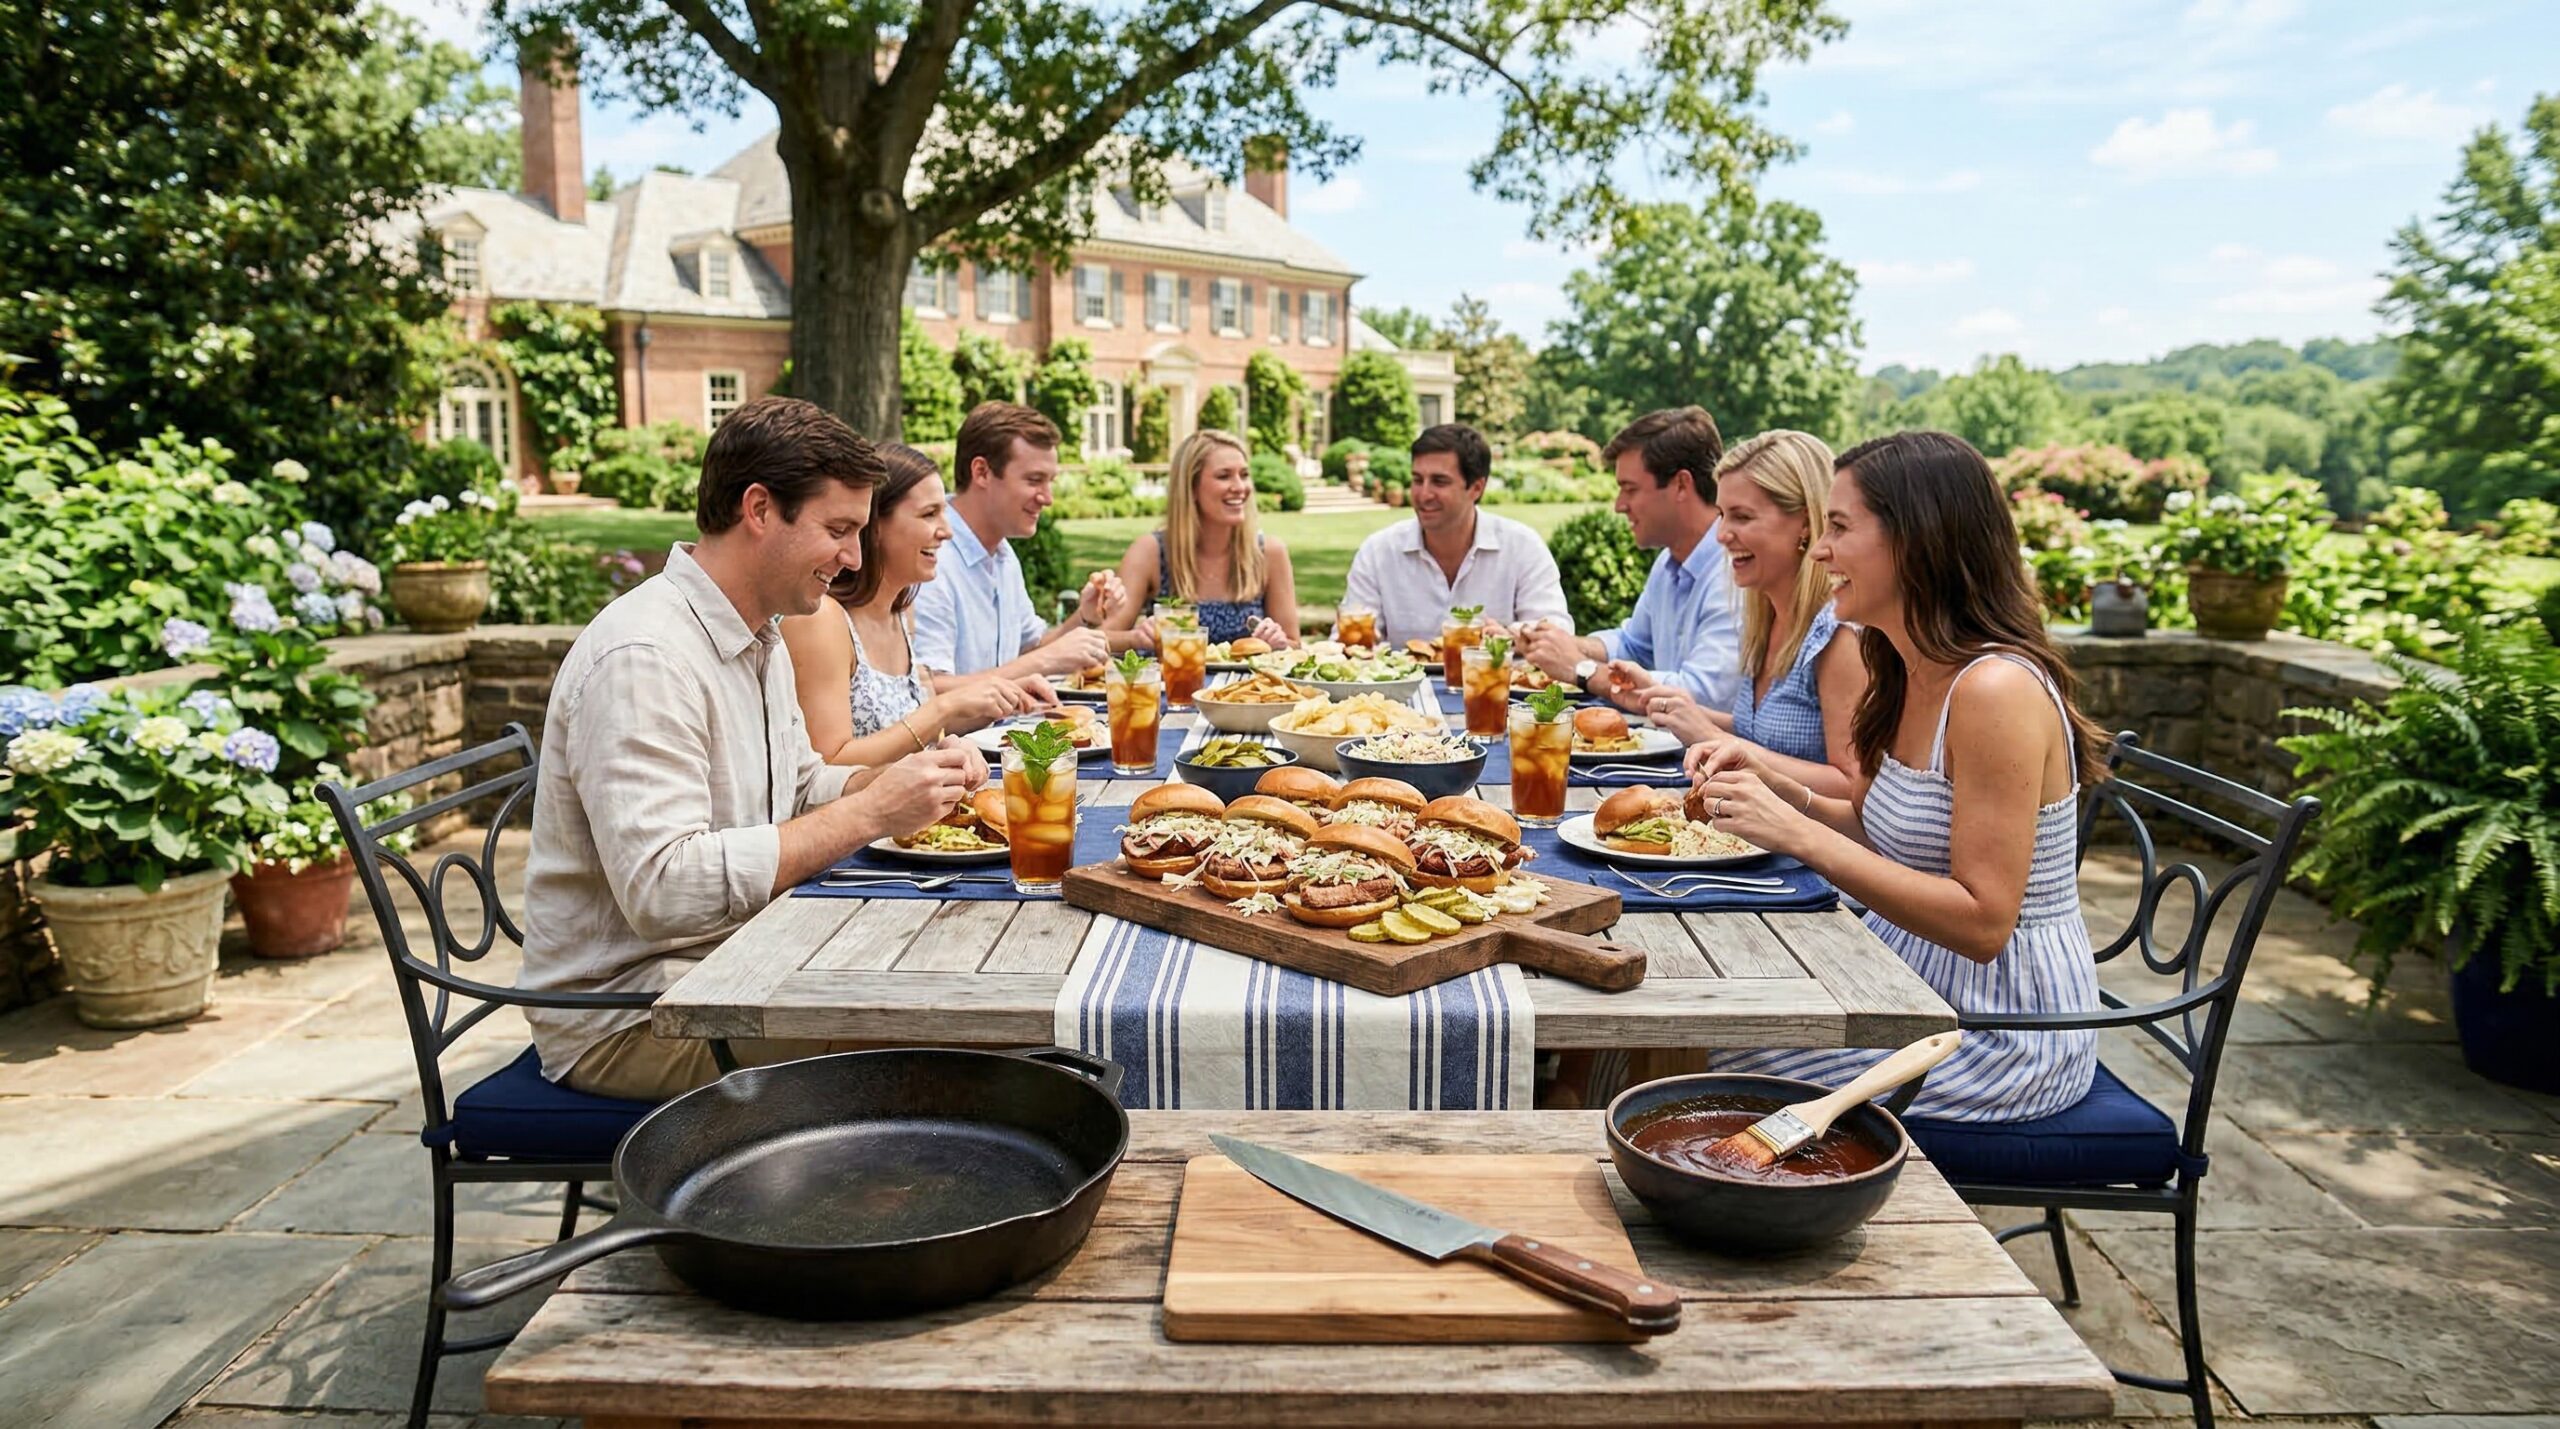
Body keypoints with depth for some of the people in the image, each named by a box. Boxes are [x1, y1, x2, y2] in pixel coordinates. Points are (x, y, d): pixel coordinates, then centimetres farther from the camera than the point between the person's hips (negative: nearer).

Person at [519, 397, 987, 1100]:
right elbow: (663, 890, -31)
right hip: (623, 1010, -9)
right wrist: (869, 812, -28)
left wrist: (905, 777, 0)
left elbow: (800, 789, 21)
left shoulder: (761, 636, 11)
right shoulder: (643, 657, -23)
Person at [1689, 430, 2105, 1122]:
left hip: (2005, 1033, -8)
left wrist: (1798, 833, -28)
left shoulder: (1997, 690, -24)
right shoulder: (1910, 675, 5)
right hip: (1919, 984, 8)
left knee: (1716, 1069, -10)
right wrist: (1777, 786, -5)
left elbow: (1981, 922, -26)